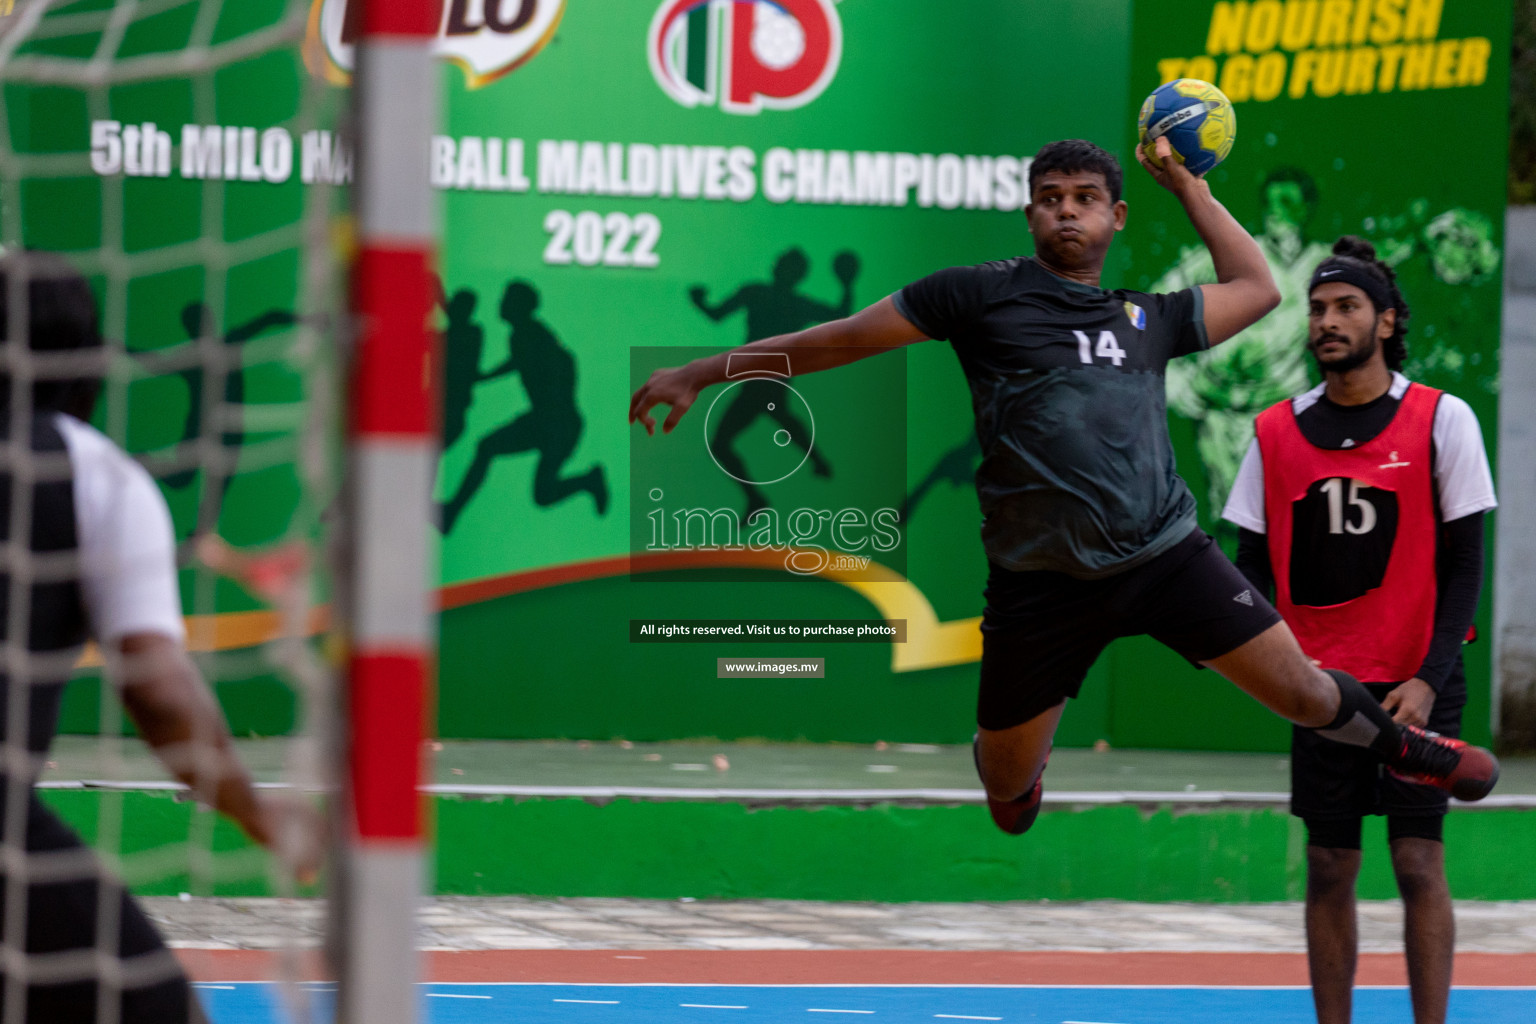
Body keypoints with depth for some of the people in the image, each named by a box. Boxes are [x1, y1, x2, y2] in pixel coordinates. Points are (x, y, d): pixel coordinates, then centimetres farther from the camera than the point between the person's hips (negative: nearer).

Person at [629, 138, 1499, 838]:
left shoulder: (1149, 318, 12)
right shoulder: (986, 295, 1)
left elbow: (1256, 288, 27)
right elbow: (842, 339, 4)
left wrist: (1187, 186, 23)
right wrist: (703, 375, 4)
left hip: (1166, 553, 2)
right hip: (1042, 583, -2)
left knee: (1303, 691, 1)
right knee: (1007, 783, 5)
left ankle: (1404, 747, 34)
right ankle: (1024, 759, 45)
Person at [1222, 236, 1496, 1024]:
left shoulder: (1441, 420, -3)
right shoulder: (1276, 432, 5)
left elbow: (1463, 565, -4)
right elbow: (1255, 560, 9)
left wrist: (1428, 680, -13)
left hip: (1414, 683, -3)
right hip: (1322, 684, 3)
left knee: (1418, 863, -5)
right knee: (1328, 869, 4)